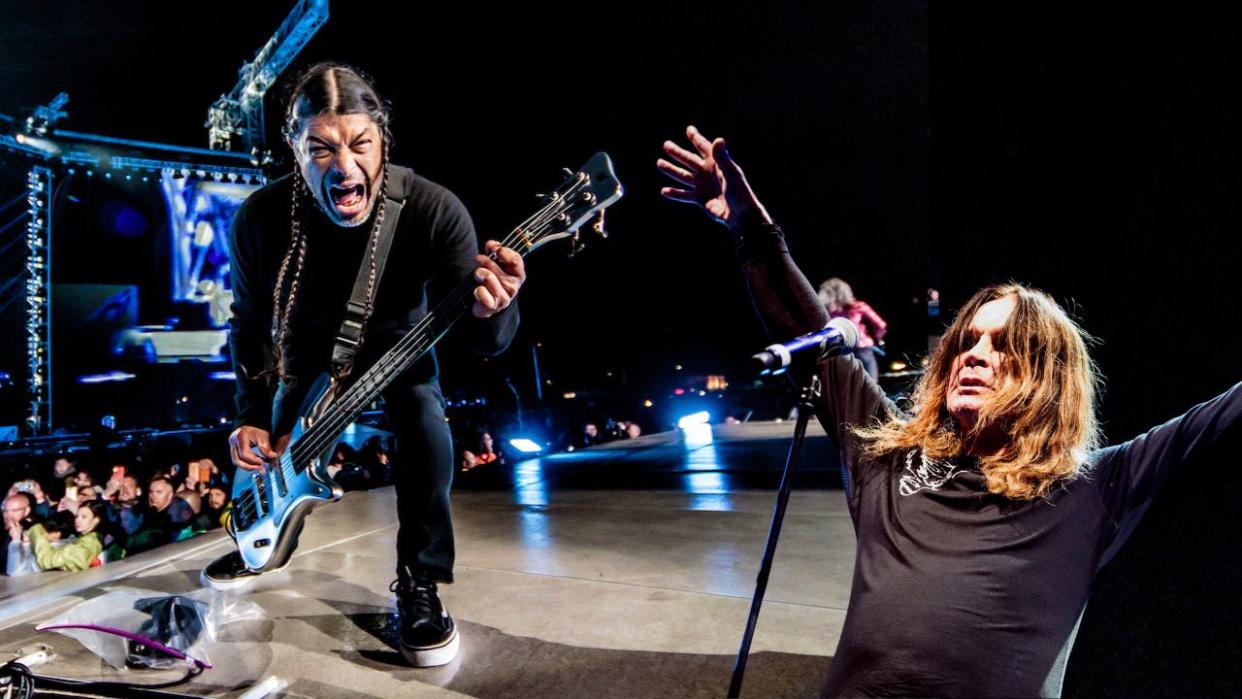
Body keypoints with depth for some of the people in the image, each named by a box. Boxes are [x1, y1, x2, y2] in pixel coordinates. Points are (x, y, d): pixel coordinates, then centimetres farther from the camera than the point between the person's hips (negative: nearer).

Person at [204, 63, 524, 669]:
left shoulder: (433, 210, -33)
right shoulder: (259, 219, -25)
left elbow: (482, 340, -33)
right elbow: (249, 323, -6)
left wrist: (492, 312, -57)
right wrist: (251, 417, -13)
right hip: (309, 357, 3)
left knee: (426, 422, -31)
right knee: (264, 452, 7)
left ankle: (418, 583, -13)